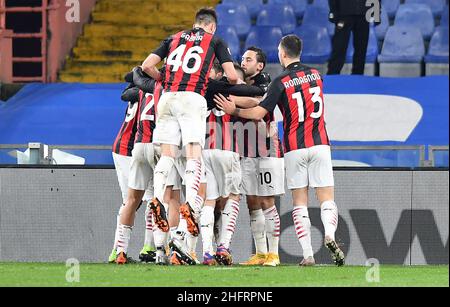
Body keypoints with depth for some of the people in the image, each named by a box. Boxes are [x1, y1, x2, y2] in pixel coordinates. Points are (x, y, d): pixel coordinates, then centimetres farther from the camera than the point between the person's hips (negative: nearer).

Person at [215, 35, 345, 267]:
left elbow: (258, 114, -11)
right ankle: (329, 234, -27)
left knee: (299, 202, 4)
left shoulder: (281, 82, -7)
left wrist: (233, 110, 6)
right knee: (326, 199, 2)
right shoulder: (315, 74, 9)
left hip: (294, 148, -2)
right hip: (319, 144, 2)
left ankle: (307, 254, -4)